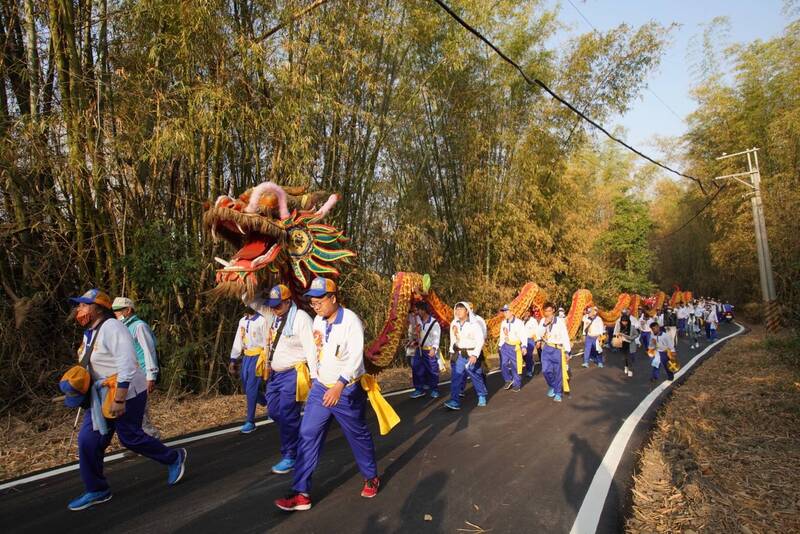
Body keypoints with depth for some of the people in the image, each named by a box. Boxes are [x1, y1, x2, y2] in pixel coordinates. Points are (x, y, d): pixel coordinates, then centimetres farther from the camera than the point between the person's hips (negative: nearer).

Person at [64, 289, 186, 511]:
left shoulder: (112, 328, -20)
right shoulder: (90, 332, 10)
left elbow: (128, 366, -27)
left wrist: (119, 400, -28)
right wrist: (74, 384, 6)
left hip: (126, 393, -9)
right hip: (101, 395, 9)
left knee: (130, 438, 3)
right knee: (88, 441, 5)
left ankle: (174, 459, 25)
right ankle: (97, 490, 22)